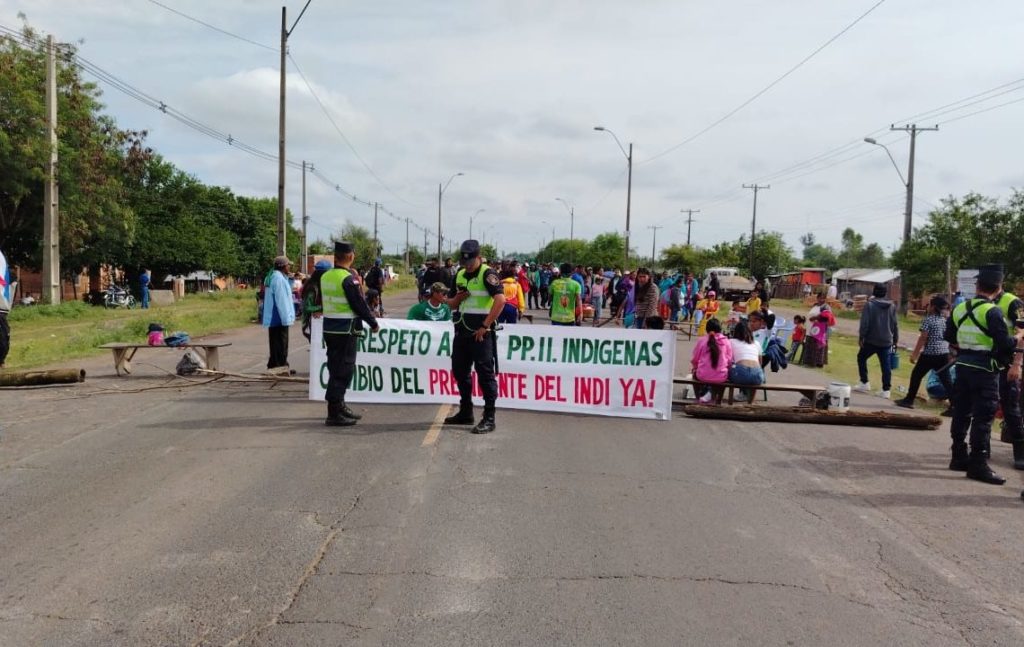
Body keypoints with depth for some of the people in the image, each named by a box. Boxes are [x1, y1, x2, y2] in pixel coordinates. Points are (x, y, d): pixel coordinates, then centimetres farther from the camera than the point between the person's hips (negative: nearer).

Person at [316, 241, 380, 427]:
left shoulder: (325, 277, 8)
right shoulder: (348, 279, -17)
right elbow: (359, 303, -14)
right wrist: (373, 323, -4)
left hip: (329, 328, 8)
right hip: (345, 330, -8)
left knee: (336, 368, 18)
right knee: (342, 371, -3)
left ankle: (339, 406, 30)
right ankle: (334, 414, -1)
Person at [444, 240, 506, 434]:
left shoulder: (487, 274, -10)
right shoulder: (459, 275, 13)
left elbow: (500, 300, -23)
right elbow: (451, 303, 21)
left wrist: (485, 326, -22)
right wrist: (457, 298, -4)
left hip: (480, 333, -8)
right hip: (461, 331, 8)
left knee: (485, 374, -5)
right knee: (460, 372, 14)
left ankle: (489, 419, -2)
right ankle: (465, 412, 27)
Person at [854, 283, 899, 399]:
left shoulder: (869, 304, -9)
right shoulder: (892, 306, 6)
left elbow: (864, 323, -14)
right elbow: (895, 324, 9)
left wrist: (861, 336, -6)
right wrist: (895, 339, 17)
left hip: (871, 340, -4)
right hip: (886, 341, 4)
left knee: (861, 358, 17)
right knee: (886, 366, 4)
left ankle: (864, 383, 16)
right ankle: (886, 390, 2)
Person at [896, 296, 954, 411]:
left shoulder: (928, 319, -9)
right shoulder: (945, 320, 10)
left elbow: (923, 338, -13)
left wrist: (914, 354, -10)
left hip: (929, 354, -6)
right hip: (944, 354, 6)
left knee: (916, 375, 9)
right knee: (946, 380, 4)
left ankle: (909, 400, 16)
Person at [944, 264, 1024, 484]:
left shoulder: (959, 309, 6)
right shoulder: (992, 312, -14)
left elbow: (949, 338, 14)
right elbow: (1006, 344, -17)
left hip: (963, 366, 7)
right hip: (985, 369, -7)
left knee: (961, 412, 14)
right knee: (983, 416, -2)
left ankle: (959, 457, 23)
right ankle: (978, 464, -1)